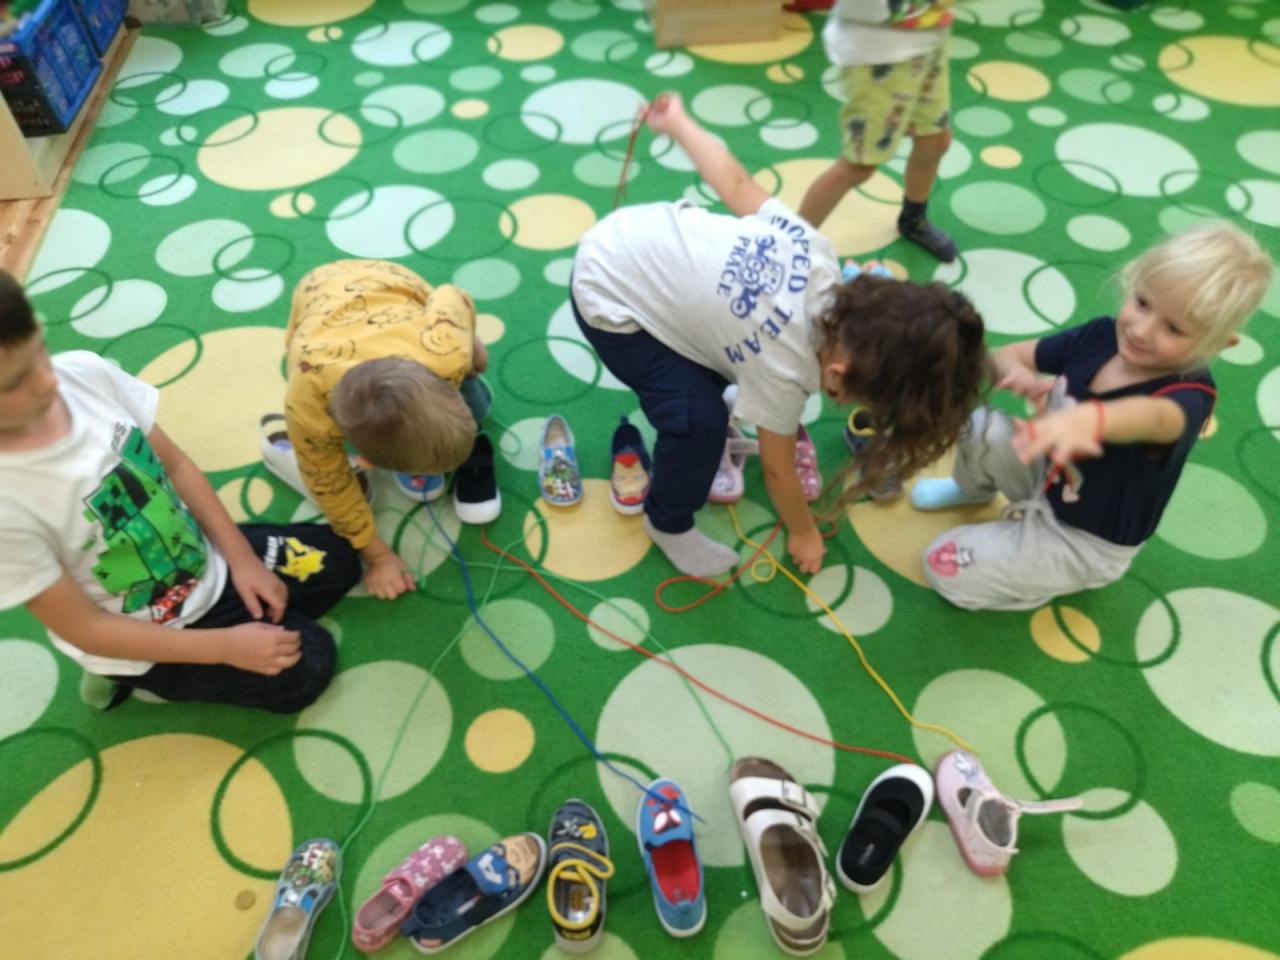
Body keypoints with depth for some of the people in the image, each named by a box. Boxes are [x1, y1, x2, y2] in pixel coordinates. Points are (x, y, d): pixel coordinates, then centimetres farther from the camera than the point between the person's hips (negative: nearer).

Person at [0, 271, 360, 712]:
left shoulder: (86, 372, -20)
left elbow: (175, 465, -5)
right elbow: (83, 629, -23)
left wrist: (241, 557, -7)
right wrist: (227, 647, -20)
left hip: (206, 560, 6)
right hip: (146, 640, -5)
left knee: (338, 559, 11)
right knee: (304, 670, -5)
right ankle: (137, 677, 11)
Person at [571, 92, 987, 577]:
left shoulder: (813, 250, -12)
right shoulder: (783, 368, -26)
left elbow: (735, 182, 0)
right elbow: (777, 469, -10)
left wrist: (678, 122, 14)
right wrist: (803, 534, 8)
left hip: (629, 234, 8)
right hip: (606, 298, -8)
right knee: (701, 420, -14)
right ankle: (669, 524, 14)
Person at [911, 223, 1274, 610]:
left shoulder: (1190, 393, -32)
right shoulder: (1100, 335, -15)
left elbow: (1153, 417, -58)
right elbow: (1004, 355, -7)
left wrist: (1084, 419, -82)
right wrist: (1017, 373, -34)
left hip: (1084, 541, -6)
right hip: (1046, 478, 6)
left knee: (946, 571, -13)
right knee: (981, 427, -19)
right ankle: (973, 490, 17)